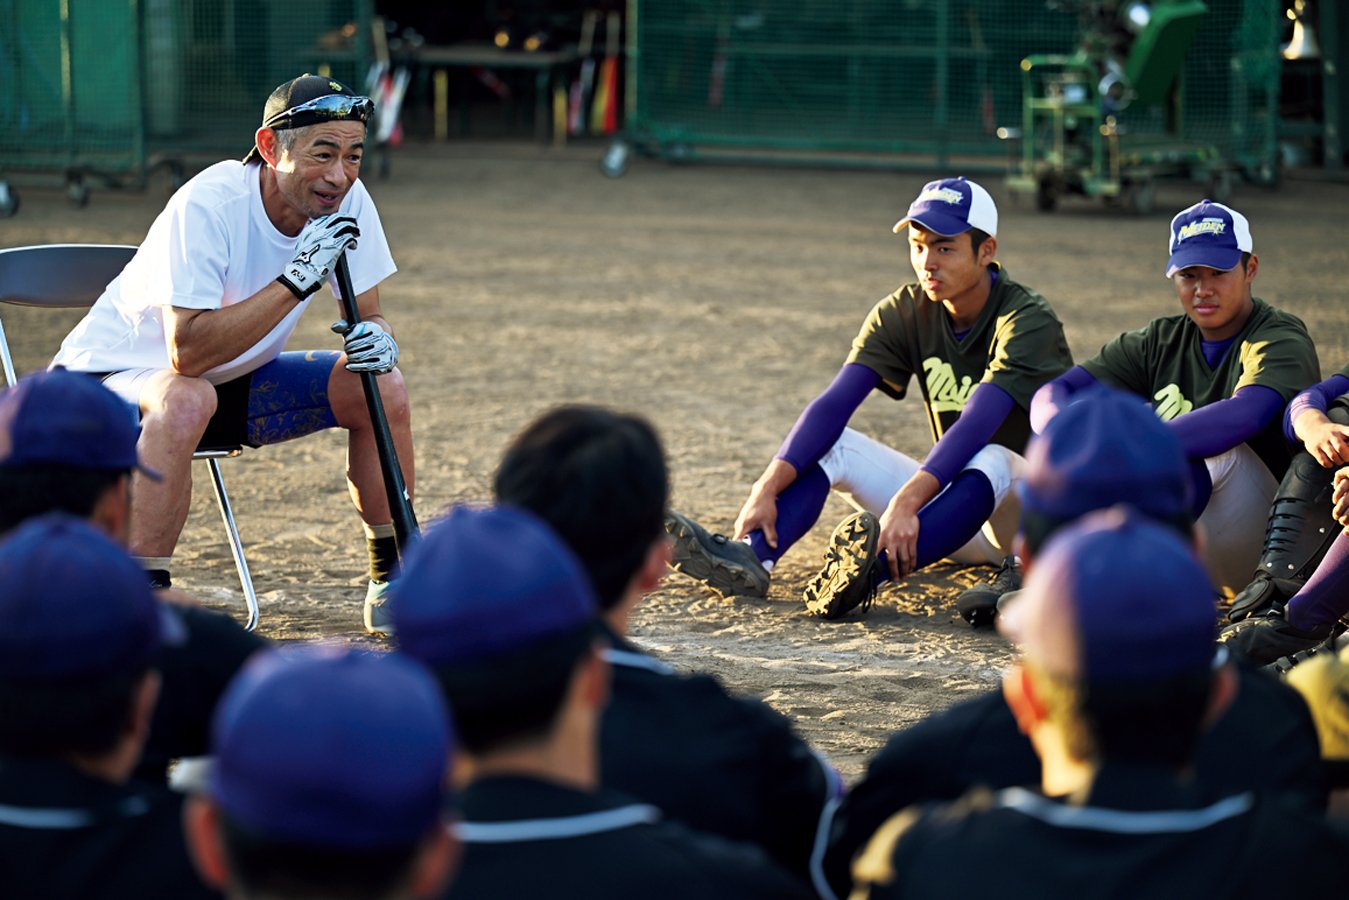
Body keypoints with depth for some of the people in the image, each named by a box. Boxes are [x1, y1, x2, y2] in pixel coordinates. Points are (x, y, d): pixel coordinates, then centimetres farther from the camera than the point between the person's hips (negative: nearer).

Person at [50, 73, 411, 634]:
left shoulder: (347, 201, -12)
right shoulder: (208, 205, -31)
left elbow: (369, 315, 0)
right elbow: (187, 355, -37)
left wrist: (377, 338, -25)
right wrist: (296, 280, -40)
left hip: (231, 382, 7)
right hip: (110, 375, -7)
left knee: (380, 387, -9)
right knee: (187, 400, -39)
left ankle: (391, 580, 6)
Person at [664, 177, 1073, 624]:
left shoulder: (1027, 321, -19)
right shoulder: (904, 313, -3)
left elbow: (975, 426, -34)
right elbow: (833, 405, -14)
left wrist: (905, 504, -47)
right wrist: (767, 488, -29)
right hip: (950, 493, 6)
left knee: (991, 460, -38)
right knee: (827, 442, -12)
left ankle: (874, 570, -59)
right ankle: (748, 557, -38)